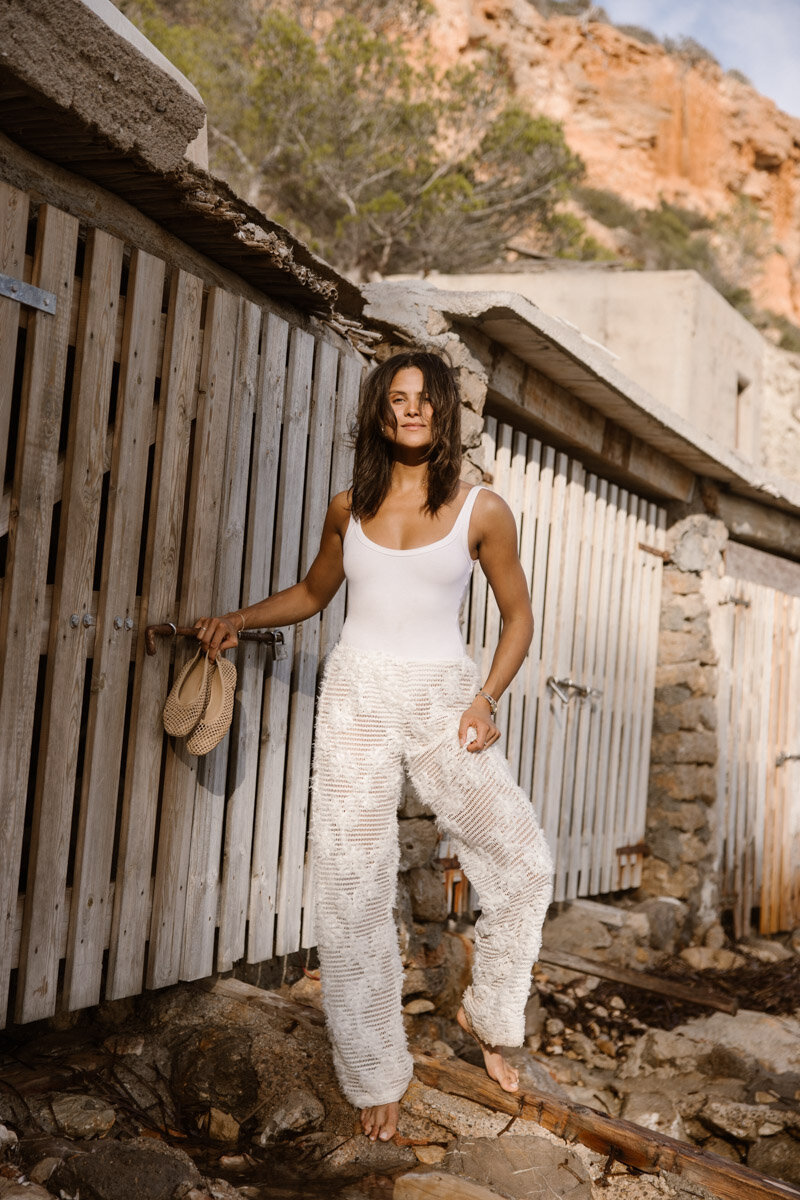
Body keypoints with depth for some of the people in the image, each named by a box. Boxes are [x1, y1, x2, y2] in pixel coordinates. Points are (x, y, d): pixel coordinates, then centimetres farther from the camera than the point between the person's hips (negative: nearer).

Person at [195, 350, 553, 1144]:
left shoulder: (482, 511, -1)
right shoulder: (349, 507, 6)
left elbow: (517, 615, 6)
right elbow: (313, 592, 20)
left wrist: (487, 698, -7)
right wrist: (239, 620, 6)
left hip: (442, 700, -1)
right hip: (358, 699, 1)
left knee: (520, 860, -2)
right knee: (351, 884, 1)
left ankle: (490, 1016, 26)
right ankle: (376, 1073, 18)